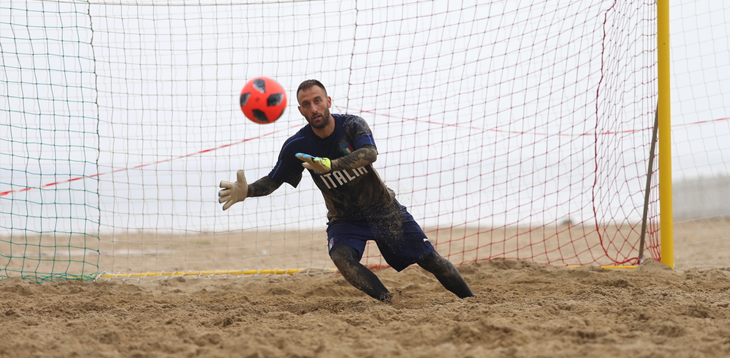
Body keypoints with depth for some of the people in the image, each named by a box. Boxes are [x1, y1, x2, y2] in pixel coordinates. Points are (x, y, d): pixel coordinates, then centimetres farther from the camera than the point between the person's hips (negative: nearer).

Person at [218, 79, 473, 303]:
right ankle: (389, 303, -29)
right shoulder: (296, 146, -14)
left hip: (383, 209, -1)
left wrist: (331, 165, -55)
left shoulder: (352, 125, -19)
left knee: (430, 261, 1)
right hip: (344, 218, 1)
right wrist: (246, 191, -25)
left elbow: (370, 153, -39)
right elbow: (272, 181, -3)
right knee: (342, 257, -32)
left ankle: (470, 301, 22)